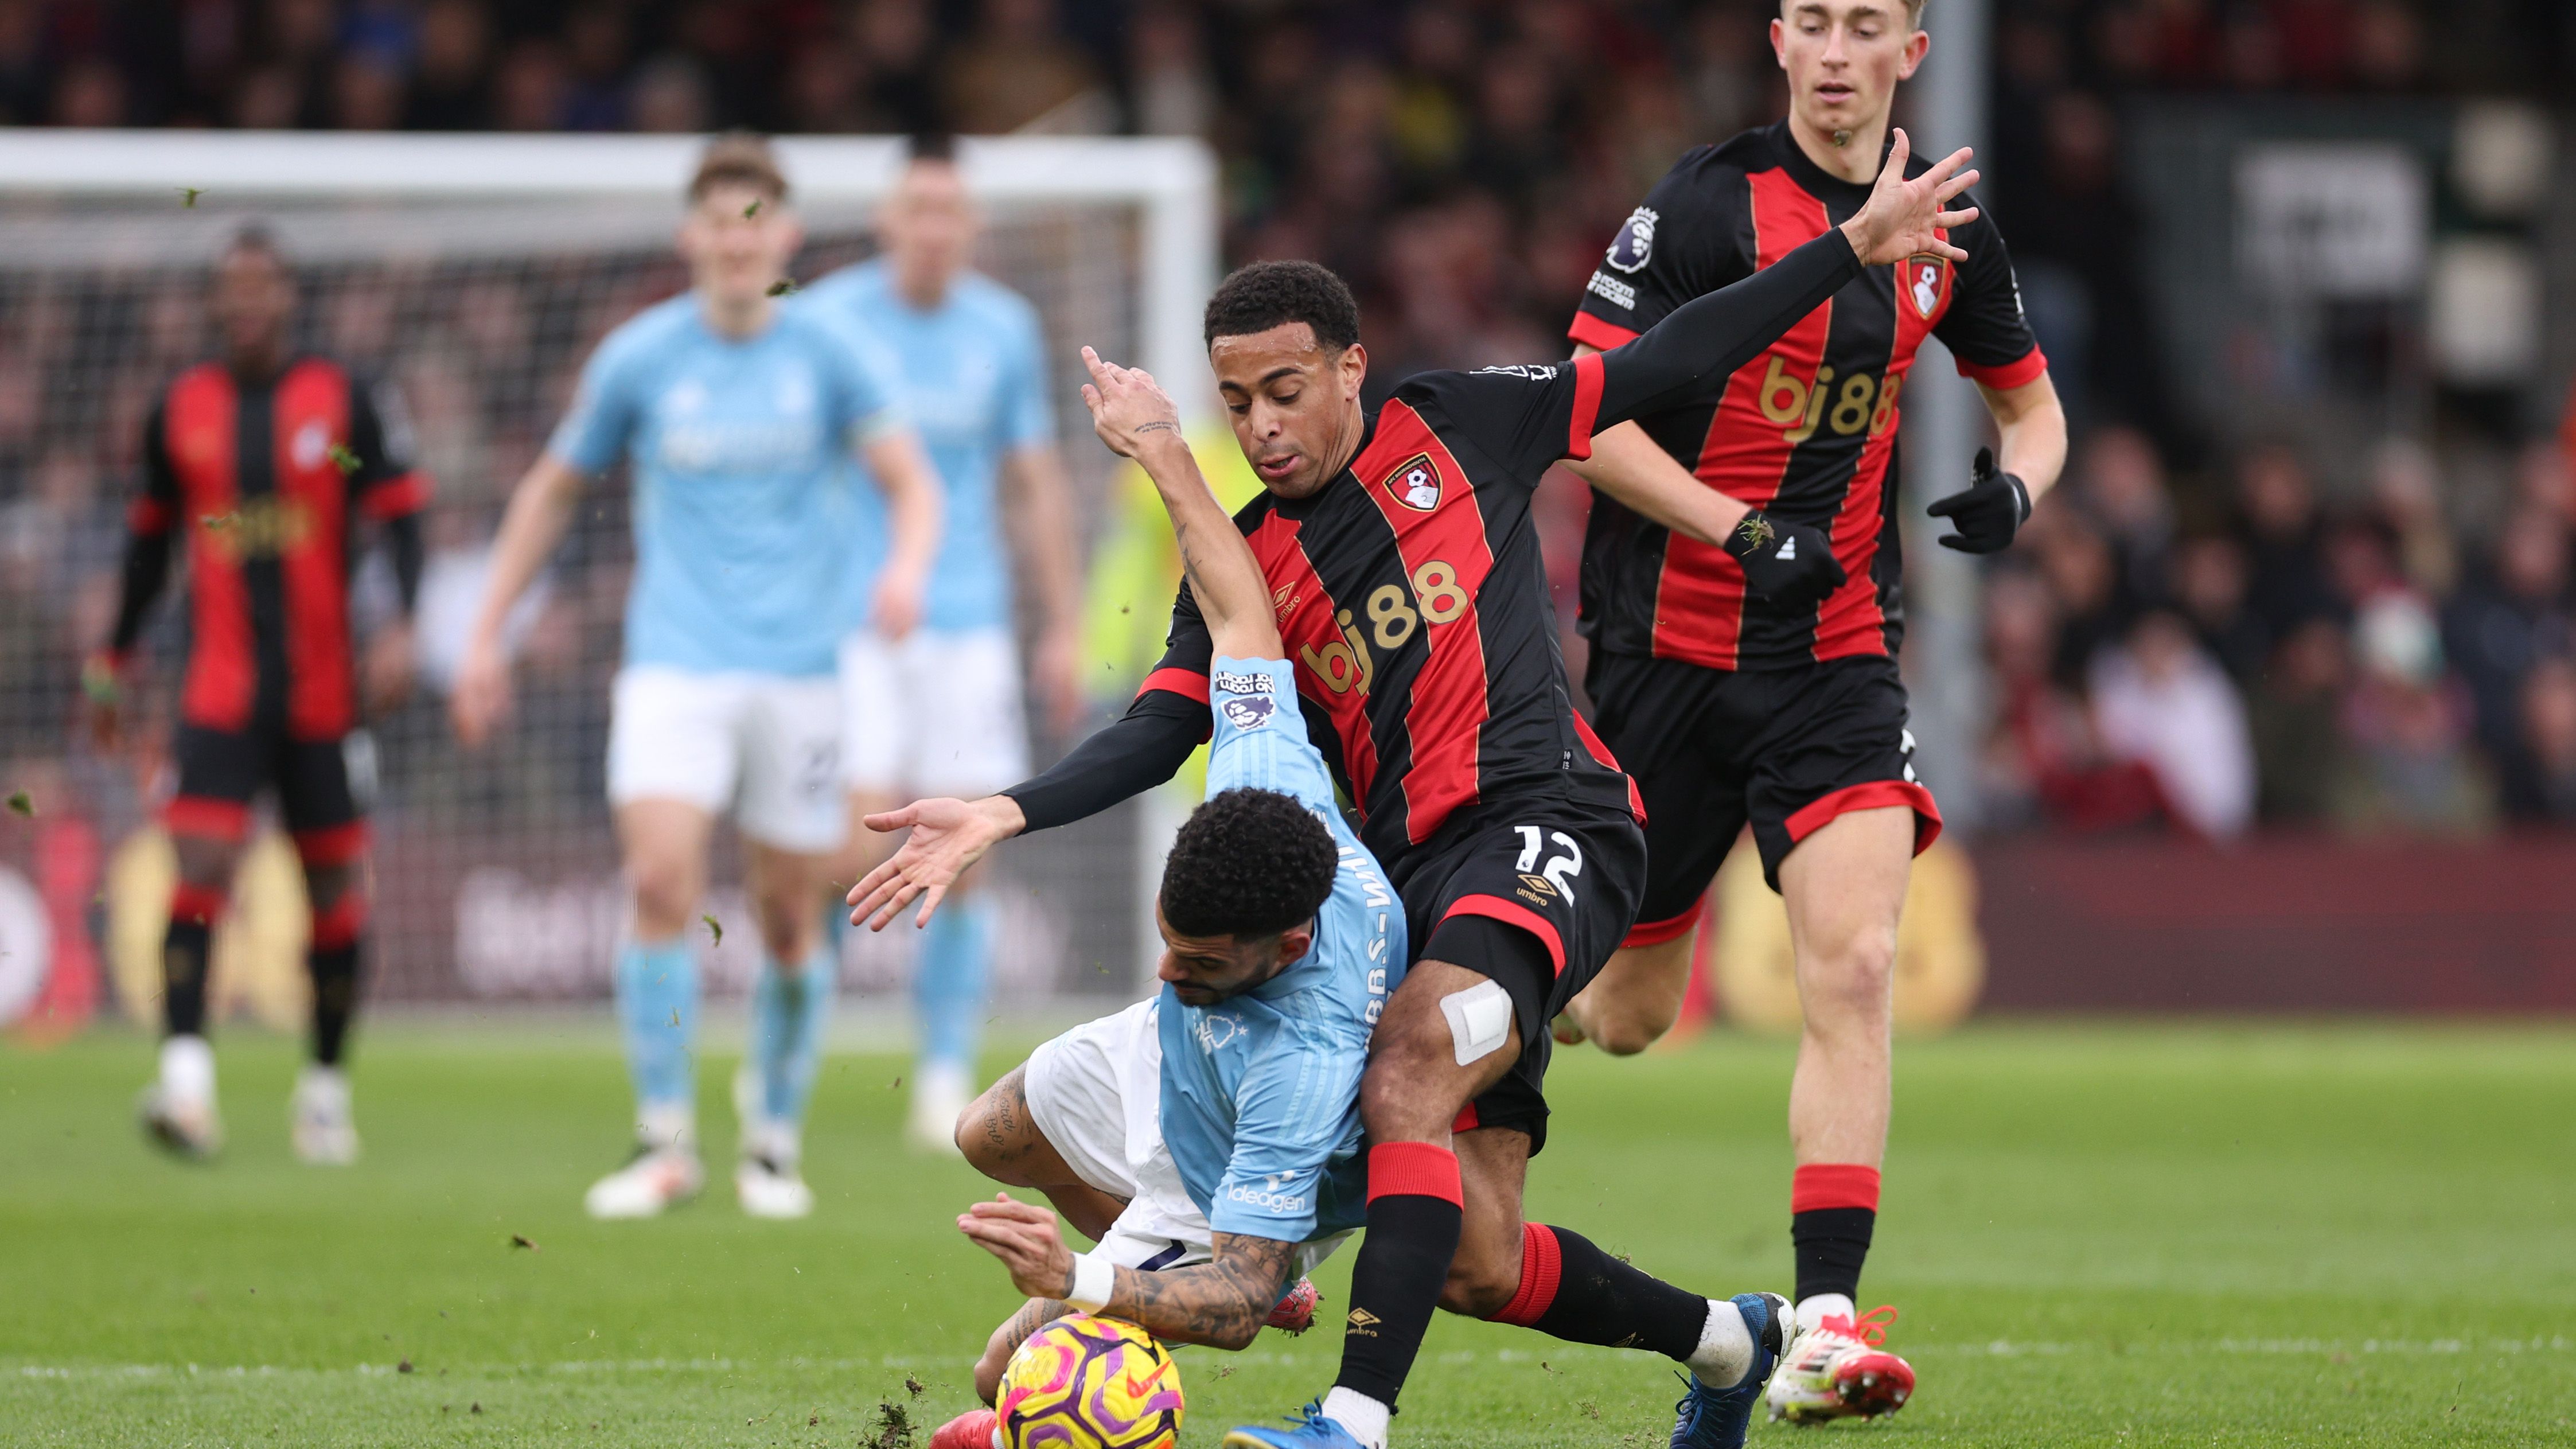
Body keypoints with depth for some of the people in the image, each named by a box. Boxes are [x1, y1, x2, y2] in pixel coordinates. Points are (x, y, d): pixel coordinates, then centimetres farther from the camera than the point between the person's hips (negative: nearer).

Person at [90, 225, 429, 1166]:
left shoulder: (346, 401, 0)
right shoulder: (181, 409, 7)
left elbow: (401, 515, -2)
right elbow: (150, 536, 19)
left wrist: (401, 629, -17)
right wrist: (116, 661, 21)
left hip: (325, 689, -1)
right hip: (220, 689, 1)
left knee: (335, 882, 6)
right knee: (202, 862, -16)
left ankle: (327, 1083, 20)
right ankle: (185, 1071, -24)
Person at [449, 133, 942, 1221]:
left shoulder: (822, 353, 2)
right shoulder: (640, 357, 2)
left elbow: (911, 481, 5)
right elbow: (551, 490, 13)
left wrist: (907, 565, -18)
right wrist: (486, 635, 11)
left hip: (800, 669, 1)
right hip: (675, 667, -1)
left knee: (790, 916, 4)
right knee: (661, 880, -18)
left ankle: (776, 1138, 22)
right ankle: (663, 1141, -12)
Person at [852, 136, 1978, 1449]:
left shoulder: (1454, 430, 7)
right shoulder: (1242, 565, 13)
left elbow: (1665, 369, 11)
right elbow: (1156, 735, 4)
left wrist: (1856, 246, 9)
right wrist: (1005, 815, -13)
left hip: (1545, 824, -5)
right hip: (1410, 880, 5)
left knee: (1407, 1073, -32)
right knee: (1478, 1267, -2)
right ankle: (1722, 1342, 26)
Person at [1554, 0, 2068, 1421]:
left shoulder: (1944, 229, 5)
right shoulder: (1710, 201, -11)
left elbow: (2030, 402, 19)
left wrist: (2014, 485, -4)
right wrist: (1744, 533, -24)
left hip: (1838, 652, 3)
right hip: (1669, 648, -3)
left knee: (1854, 967, -16)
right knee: (1624, 1014, 8)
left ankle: (1825, 1326, -16)